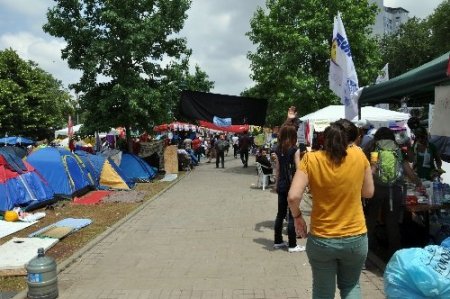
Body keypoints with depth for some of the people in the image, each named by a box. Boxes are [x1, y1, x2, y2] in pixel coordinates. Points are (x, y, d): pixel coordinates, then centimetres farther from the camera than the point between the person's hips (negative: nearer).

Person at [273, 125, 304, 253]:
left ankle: (277, 241, 23)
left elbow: (277, 169, 9)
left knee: (280, 214, 14)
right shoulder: (294, 150, -12)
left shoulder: (278, 150, 4)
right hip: (292, 185, -6)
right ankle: (292, 245, 8)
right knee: (292, 215, 1)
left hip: (281, 185, 6)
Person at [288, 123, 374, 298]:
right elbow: (368, 192, 5)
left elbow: (293, 197, -19)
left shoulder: (311, 159, -11)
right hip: (356, 238, 2)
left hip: (321, 240, -1)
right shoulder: (359, 155, -6)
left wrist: (297, 216, -2)